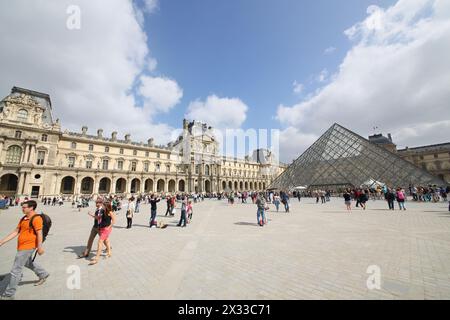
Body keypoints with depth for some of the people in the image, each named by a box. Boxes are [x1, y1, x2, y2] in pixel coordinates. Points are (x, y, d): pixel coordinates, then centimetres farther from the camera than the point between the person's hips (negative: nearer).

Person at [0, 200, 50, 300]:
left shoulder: (36, 218, -21)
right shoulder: (23, 218, 9)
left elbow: (39, 233, -25)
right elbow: (16, 232, 15)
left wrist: (39, 247, -26)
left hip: (27, 247, -10)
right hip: (22, 246, 10)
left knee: (16, 270, 0)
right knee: (28, 263, 27)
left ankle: (9, 295, 15)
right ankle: (43, 274, 44)